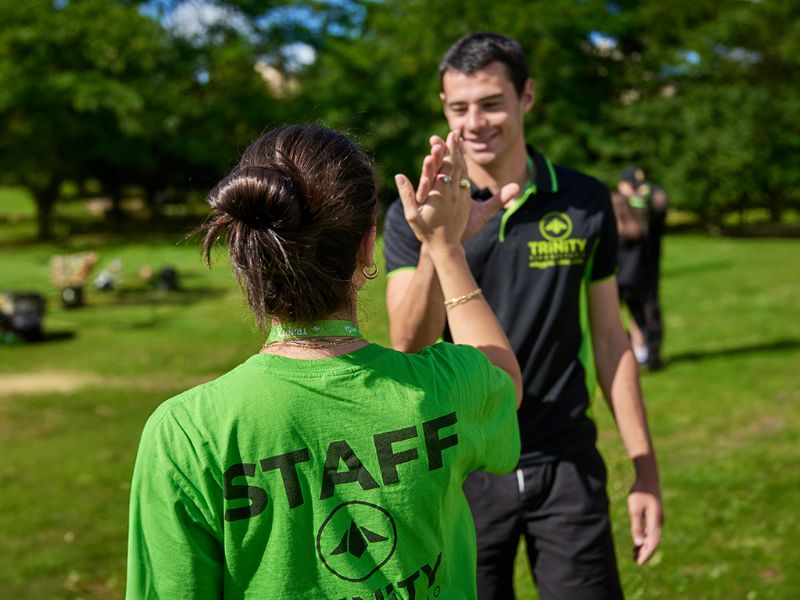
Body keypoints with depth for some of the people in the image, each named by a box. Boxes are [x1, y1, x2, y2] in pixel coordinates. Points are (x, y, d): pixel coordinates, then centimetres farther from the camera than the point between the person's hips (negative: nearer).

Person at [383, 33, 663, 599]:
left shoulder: (585, 203, 0)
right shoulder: (413, 216, -4)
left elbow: (609, 338, 5)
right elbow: (410, 350, -16)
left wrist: (646, 469, 4)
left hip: (568, 465, 1)